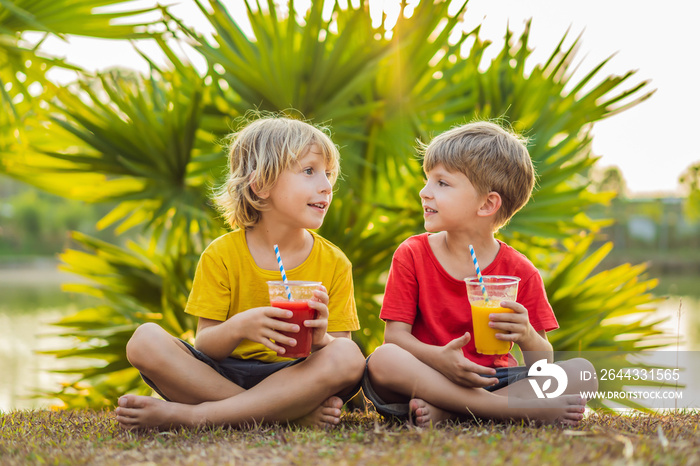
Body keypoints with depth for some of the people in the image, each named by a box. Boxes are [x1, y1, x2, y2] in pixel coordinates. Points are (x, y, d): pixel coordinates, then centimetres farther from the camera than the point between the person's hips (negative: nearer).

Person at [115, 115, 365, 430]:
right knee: (145, 340, -25)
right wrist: (238, 327, -29)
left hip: (295, 377, 1)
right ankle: (297, 413, -27)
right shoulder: (221, 255, -3)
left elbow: (340, 349, -1)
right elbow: (204, 347, -6)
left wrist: (321, 338, -26)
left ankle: (187, 414, -29)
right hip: (221, 376, 0)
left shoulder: (334, 263, 0)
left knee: (348, 358, -32)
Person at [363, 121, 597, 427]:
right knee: (383, 360, -34)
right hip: (430, 375, -1)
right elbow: (395, 335, -6)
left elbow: (543, 365, 1)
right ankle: (514, 408, -32)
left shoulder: (519, 272, 0)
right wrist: (439, 358, -27)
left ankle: (444, 411, -29)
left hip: (491, 380, 2)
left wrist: (527, 336, -24)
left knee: (581, 371, -20)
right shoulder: (411, 255, 1)